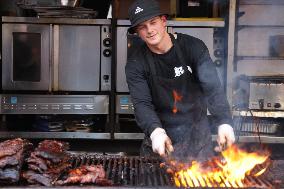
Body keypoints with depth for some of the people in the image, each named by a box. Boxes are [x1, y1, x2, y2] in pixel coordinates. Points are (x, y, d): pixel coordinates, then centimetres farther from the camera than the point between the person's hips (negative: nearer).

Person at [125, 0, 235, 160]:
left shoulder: (193, 46, -11)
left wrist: (225, 123, -37)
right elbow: (142, 104, -19)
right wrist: (155, 131, -40)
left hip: (197, 136, 0)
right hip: (161, 136, 1)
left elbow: (212, 87, -21)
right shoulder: (136, 63, -9)